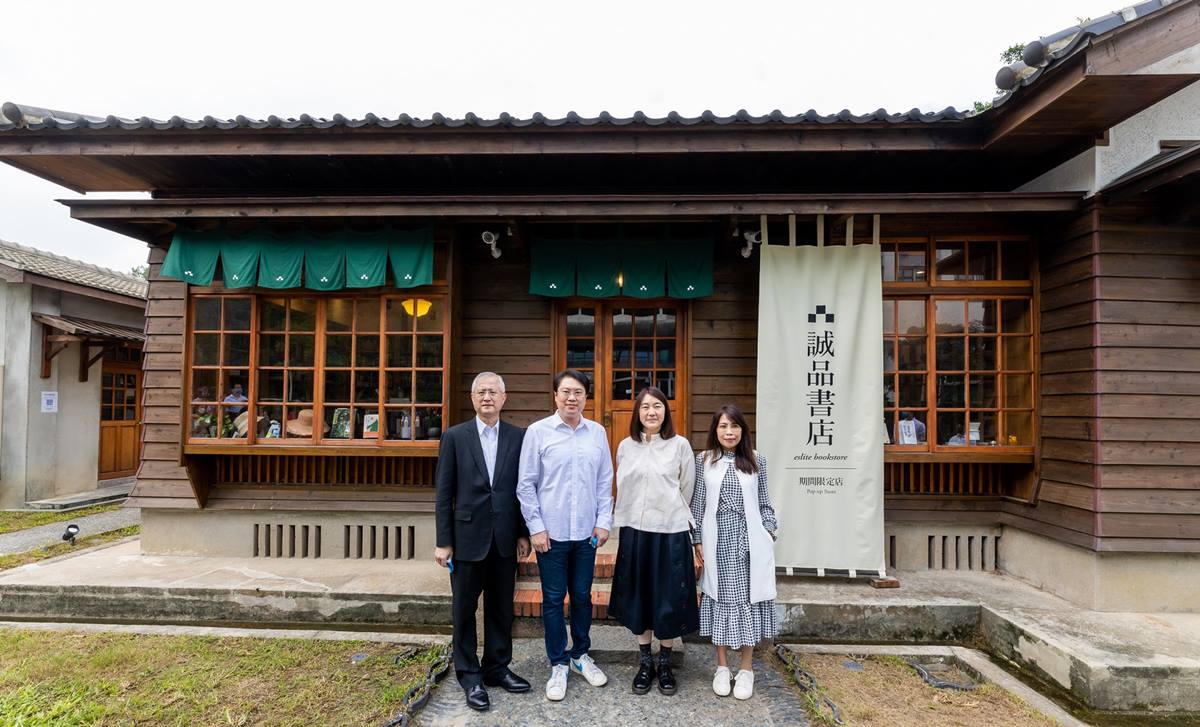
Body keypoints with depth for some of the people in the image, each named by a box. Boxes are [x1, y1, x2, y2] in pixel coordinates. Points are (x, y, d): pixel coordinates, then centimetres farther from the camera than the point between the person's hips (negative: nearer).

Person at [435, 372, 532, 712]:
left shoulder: (518, 437, 1)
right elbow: (443, 493, -3)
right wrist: (443, 541, -5)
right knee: (464, 610, 10)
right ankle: (469, 674, 26)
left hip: (505, 539, 2)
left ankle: (497, 667, 31)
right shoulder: (454, 436, -3)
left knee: (501, 608, 14)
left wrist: (523, 533, 3)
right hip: (467, 537, -1)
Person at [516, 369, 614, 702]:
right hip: (551, 533, -2)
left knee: (582, 596, 14)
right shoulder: (537, 431, -5)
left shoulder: (597, 433, 3)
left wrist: (604, 521, 3)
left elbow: (605, 482, 8)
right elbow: (526, 484, -3)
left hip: (586, 532, 3)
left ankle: (580, 655, 33)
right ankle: (558, 665, 24)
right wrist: (535, 527, -7)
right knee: (553, 600, 8)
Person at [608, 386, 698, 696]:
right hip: (634, 531, 3)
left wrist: (671, 517, 7)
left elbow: (686, 491, 2)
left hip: (670, 532, -2)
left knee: (669, 599, 7)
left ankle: (665, 664, 25)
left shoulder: (680, 445, -5)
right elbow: (622, 490, 11)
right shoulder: (626, 446, 3)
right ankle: (645, 663, 27)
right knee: (638, 596, 11)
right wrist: (623, 523, 11)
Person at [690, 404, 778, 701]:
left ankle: (746, 668, 22)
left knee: (748, 598, 6)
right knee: (721, 599, 8)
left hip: (749, 540, 0)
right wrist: (698, 540, 2)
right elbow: (697, 503, 3)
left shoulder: (756, 460, 3)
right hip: (718, 541, 0)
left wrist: (769, 532, 1)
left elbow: (764, 502, 9)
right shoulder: (704, 460, 1)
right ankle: (722, 667, 23)